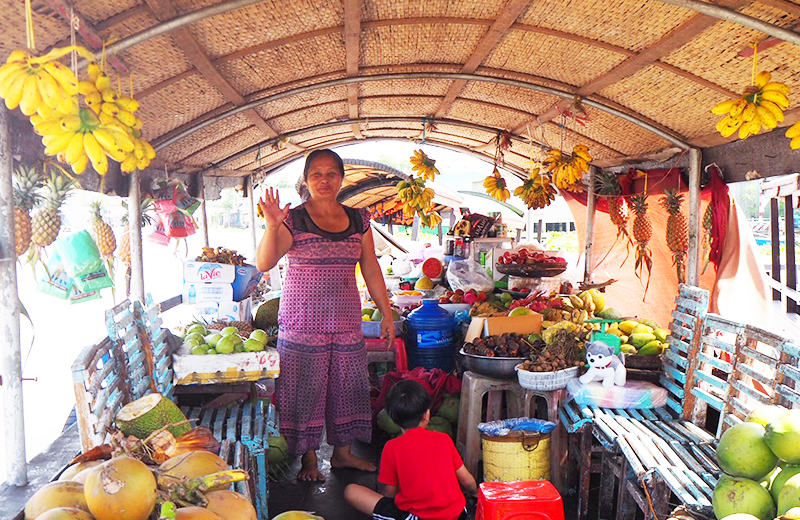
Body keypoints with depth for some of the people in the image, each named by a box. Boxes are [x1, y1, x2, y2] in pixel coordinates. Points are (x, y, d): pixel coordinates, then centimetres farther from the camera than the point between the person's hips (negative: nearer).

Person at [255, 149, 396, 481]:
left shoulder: (358, 220, 8)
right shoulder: (293, 220, -5)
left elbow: (371, 270, 12)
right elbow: (264, 264, -14)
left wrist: (387, 314, 11)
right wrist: (272, 226, -30)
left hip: (346, 322, 4)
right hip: (302, 322, -4)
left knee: (347, 386, 11)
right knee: (305, 390, 2)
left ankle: (343, 452, 28)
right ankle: (309, 459, 18)